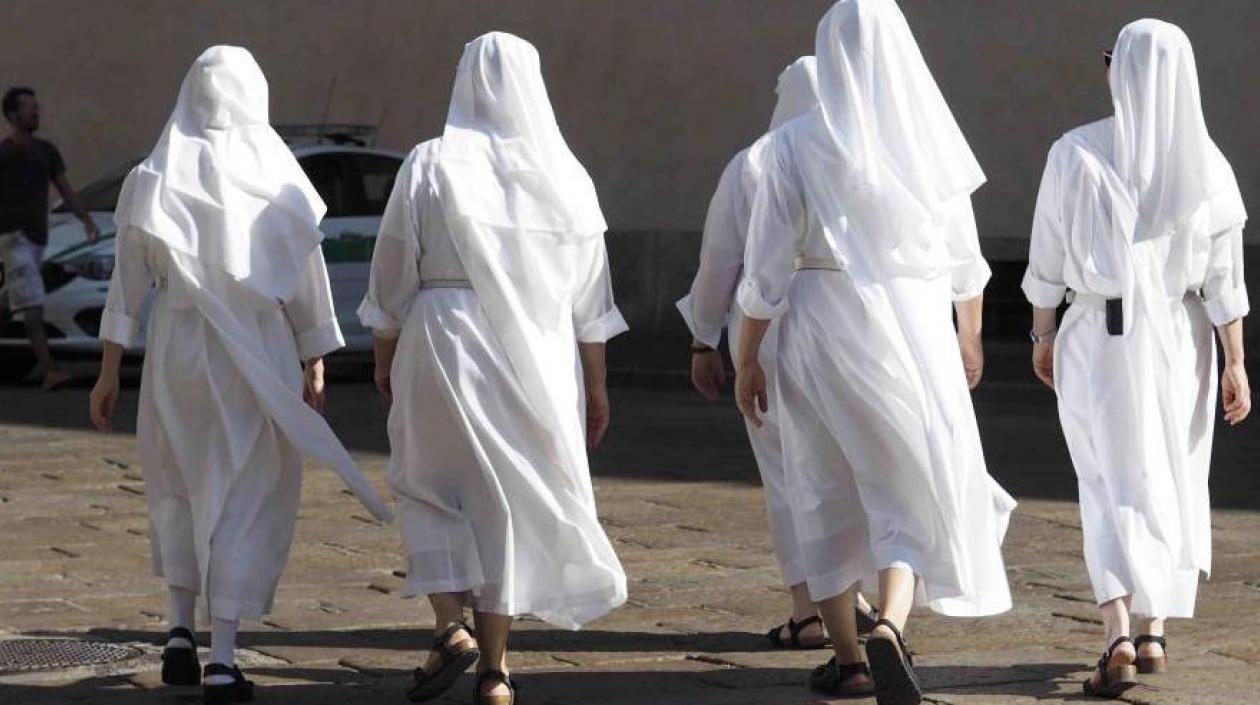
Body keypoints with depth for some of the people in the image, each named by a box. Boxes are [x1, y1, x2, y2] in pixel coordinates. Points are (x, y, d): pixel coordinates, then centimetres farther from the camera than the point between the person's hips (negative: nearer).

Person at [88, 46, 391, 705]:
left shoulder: (152, 179, -1)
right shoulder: (280, 181, -5)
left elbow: (128, 280, 0)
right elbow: (306, 283, -3)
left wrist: (109, 371, 4)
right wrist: (314, 365, 5)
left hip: (176, 352, 2)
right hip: (258, 355, -2)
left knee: (178, 487, 22)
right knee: (244, 500, 6)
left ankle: (180, 629, 14)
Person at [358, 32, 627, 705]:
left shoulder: (432, 165, -4)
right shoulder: (564, 174, 3)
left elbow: (393, 272, -1)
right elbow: (589, 296, 5)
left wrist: (384, 353, 12)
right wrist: (595, 383, 11)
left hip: (445, 345, -2)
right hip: (536, 354, 2)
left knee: (433, 489, 14)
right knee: (508, 499, 11)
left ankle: (451, 626, -5)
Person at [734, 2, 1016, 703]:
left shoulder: (793, 145, -6)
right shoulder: (931, 140, 0)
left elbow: (767, 265, -6)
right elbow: (964, 258, 9)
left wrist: (748, 358, 4)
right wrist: (971, 334, 25)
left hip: (822, 327, 0)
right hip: (917, 329, 0)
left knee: (830, 494, 15)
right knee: (917, 490, 8)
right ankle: (889, 629, -16)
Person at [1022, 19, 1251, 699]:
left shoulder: (1076, 153, -12)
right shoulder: (1208, 166, -7)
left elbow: (1048, 258, -6)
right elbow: (1223, 276, -6)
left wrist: (1043, 336, 8)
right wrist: (1236, 364, -1)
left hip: (1096, 339, -2)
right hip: (1178, 341, 2)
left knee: (1113, 492, 2)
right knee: (1170, 482, 19)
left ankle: (1119, 638, -17)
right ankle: (1153, 632, 26)